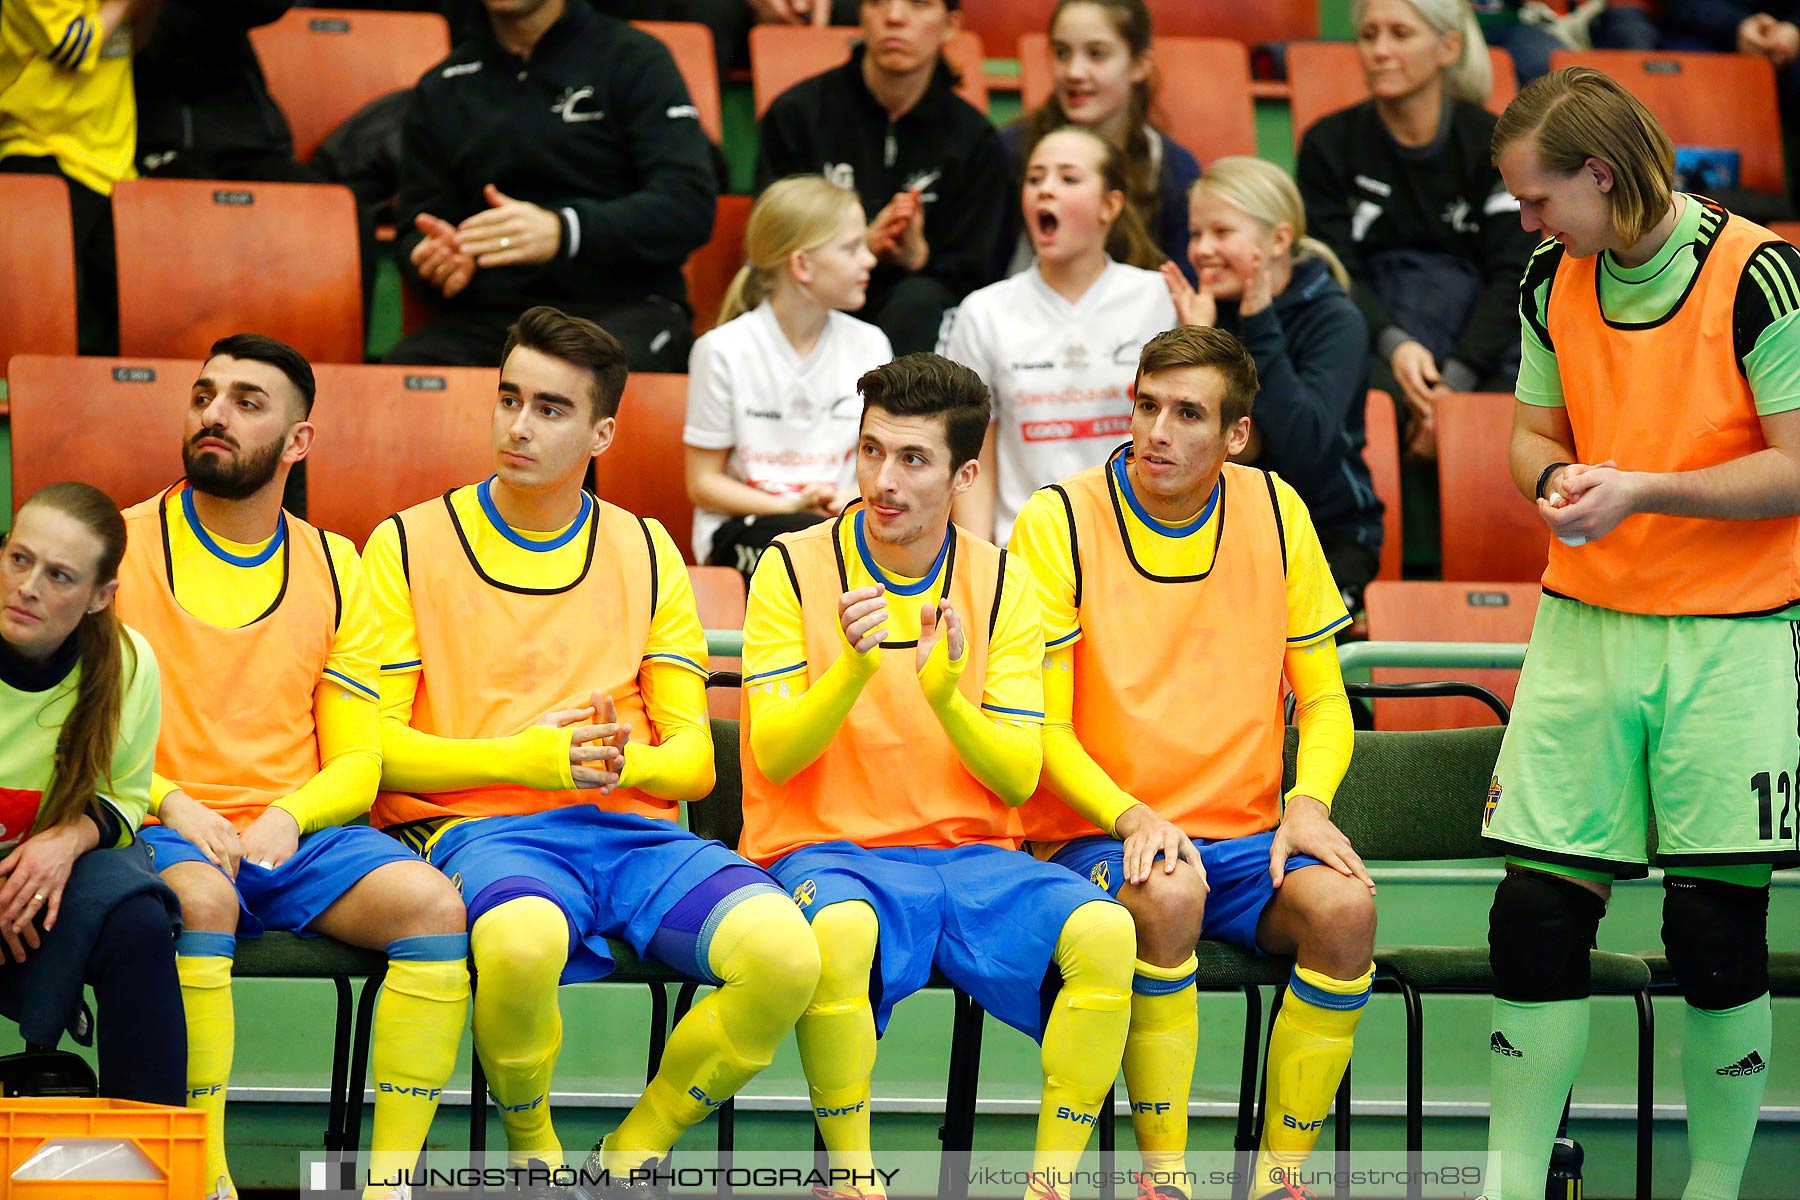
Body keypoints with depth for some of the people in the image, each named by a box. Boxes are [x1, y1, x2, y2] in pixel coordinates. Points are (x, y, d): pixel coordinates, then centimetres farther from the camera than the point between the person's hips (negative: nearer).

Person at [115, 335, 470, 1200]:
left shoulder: (335, 570, 12)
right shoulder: (122, 546, 3)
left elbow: (357, 761, 12)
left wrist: (287, 817, -10)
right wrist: (169, 804, -15)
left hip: (299, 830, 3)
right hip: (164, 835, -3)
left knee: (432, 903, -24)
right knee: (200, 901, -38)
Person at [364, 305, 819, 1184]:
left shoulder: (645, 552, 17)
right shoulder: (408, 544, 7)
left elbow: (695, 759, 14)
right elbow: (371, 746, 1)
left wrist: (630, 761, -10)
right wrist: (525, 757, -14)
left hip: (633, 829, 3)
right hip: (479, 830, -3)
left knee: (784, 951, -27)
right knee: (522, 939, -41)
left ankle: (633, 1151, -3)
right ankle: (529, 1146, -8)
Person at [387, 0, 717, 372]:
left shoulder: (635, 59, 5)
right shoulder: (440, 88, 18)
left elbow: (690, 206, -6)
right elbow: (415, 228, 20)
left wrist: (563, 231, -22)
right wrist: (434, 257, -7)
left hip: (622, 303, -4)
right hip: (491, 310, 4)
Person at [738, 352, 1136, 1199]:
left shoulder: (1001, 585, 7)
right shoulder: (794, 570, 0)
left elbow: (1018, 778, 2)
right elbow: (773, 755, -6)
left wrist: (948, 700, -18)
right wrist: (853, 670, -24)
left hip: (969, 855, 3)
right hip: (828, 851, -3)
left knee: (1105, 931, -27)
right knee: (841, 929, -39)